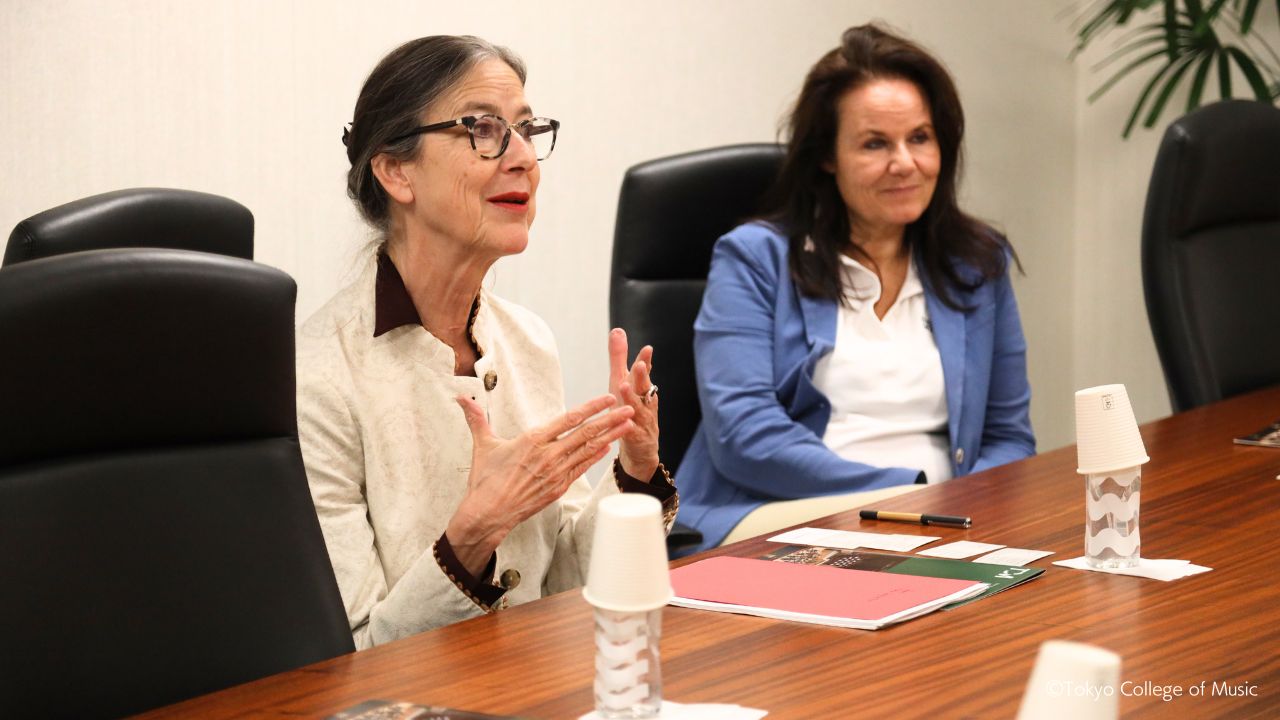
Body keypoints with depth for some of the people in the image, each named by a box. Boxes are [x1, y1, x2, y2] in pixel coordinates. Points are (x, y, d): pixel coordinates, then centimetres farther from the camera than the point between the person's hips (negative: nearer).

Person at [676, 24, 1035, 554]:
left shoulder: (978, 265, 19)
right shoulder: (753, 259, 5)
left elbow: (1008, 437, 19)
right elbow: (743, 433, -7)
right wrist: (908, 493, -13)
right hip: (779, 516, -4)